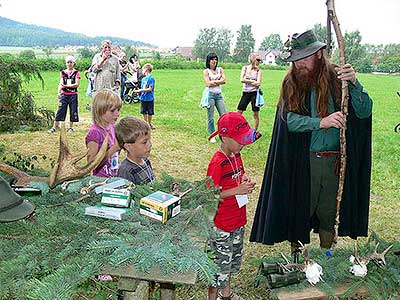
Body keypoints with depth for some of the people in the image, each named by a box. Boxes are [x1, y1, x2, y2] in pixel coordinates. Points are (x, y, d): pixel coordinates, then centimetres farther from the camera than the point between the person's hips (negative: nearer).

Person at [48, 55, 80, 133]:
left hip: (73, 95, -1)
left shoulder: (76, 73, 0)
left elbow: (77, 84, -10)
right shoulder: (63, 72, 8)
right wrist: (59, 92, -17)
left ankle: (71, 127, 16)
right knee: (60, 110, 0)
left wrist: (66, 86, -16)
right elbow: (61, 83, -2)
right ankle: (55, 126, 3)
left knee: (73, 111, 4)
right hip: (64, 94, 2)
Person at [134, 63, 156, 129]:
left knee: (150, 112, 6)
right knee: (144, 112, 10)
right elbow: (142, 88, 11)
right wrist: (137, 91, -9)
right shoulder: (143, 79, 10)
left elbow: (150, 89, -18)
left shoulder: (151, 78, -12)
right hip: (143, 98, 6)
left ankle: (150, 123, 22)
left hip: (149, 98, -6)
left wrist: (140, 90, -18)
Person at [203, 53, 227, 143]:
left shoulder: (220, 69, 12)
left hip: (219, 95, 4)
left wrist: (213, 82, -7)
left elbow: (224, 80, -2)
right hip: (210, 94, -3)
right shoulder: (206, 71, 2)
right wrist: (219, 81, -4)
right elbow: (208, 83, -10)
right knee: (210, 117, 2)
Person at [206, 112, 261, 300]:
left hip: (238, 220, 9)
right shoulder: (217, 163, -23)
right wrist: (237, 190, -27)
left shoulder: (236, 156, 4)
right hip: (221, 225, -9)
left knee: (233, 259, 23)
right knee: (220, 263, 6)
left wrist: (246, 183, -3)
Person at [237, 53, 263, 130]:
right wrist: (252, 81, -9)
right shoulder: (245, 68, 4)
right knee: (239, 112, 2)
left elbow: (258, 83, -10)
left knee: (255, 114, 3)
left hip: (255, 93, -1)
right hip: (245, 93, 1)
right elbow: (242, 80, -8)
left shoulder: (259, 70, 1)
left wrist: (247, 81, -7)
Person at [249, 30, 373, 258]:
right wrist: (321, 122, -25)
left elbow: (365, 112, -9)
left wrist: (354, 83, -25)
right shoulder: (291, 83, -1)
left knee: (328, 214, 16)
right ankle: (296, 259, 29)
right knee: (299, 213, 9)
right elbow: (289, 119, -12)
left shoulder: (337, 78, -4)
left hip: (334, 162, 1)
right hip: (302, 162, 0)